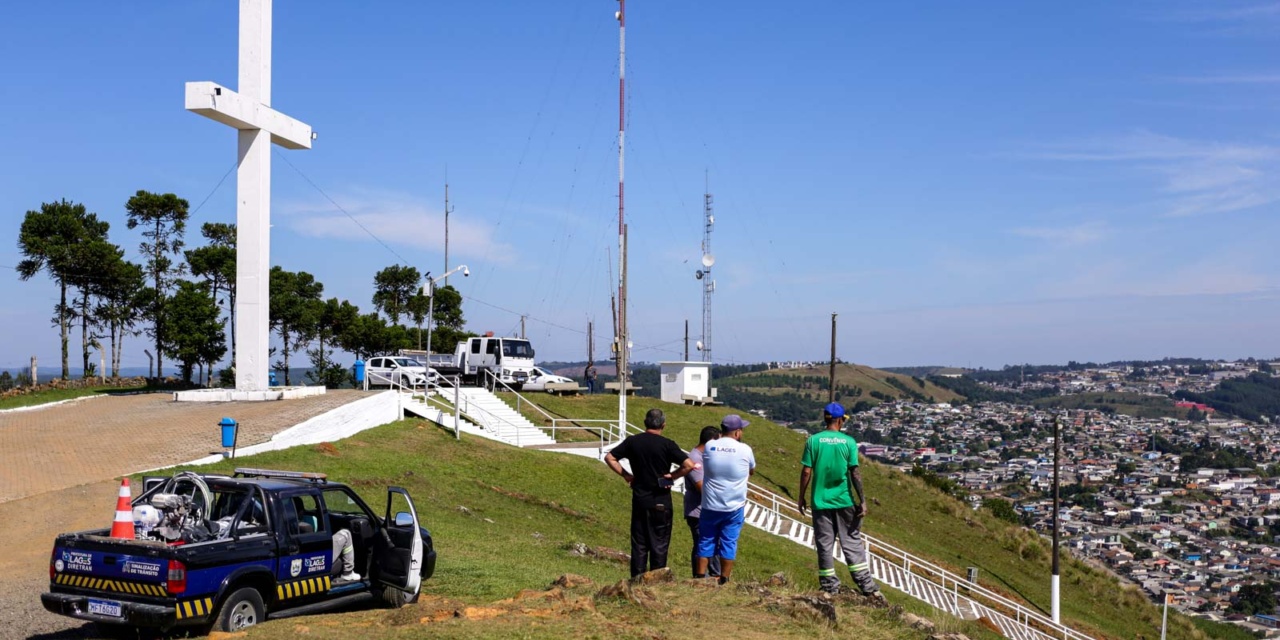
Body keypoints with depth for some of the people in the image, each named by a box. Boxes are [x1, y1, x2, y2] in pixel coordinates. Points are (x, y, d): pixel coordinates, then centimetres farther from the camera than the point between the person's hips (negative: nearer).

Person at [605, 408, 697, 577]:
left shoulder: (632, 441, 1)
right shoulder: (667, 445, -10)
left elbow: (609, 458, 4)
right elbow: (689, 465, -18)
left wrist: (625, 474, 6)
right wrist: (672, 476, -4)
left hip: (639, 499, 3)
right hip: (661, 502, -3)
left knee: (639, 543, 10)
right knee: (659, 543, 5)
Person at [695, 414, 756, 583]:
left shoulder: (709, 447, -4)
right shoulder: (745, 450, -8)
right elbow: (752, 471, 9)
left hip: (710, 506, 2)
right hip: (734, 507, -1)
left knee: (706, 542, 11)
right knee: (729, 543, 6)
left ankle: (700, 578, 12)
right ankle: (724, 581, 9)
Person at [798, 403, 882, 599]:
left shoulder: (813, 440, -4)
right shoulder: (849, 441, -5)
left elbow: (806, 472, -5)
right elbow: (855, 472, -6)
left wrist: (801, 498, 5)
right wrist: (862, 500, 0)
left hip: (820, 502, 0)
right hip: (844, 501, 0)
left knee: (824, 545, 7)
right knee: (853, 542, 8)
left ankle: (830, 587, 12)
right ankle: (867, 586, 10)